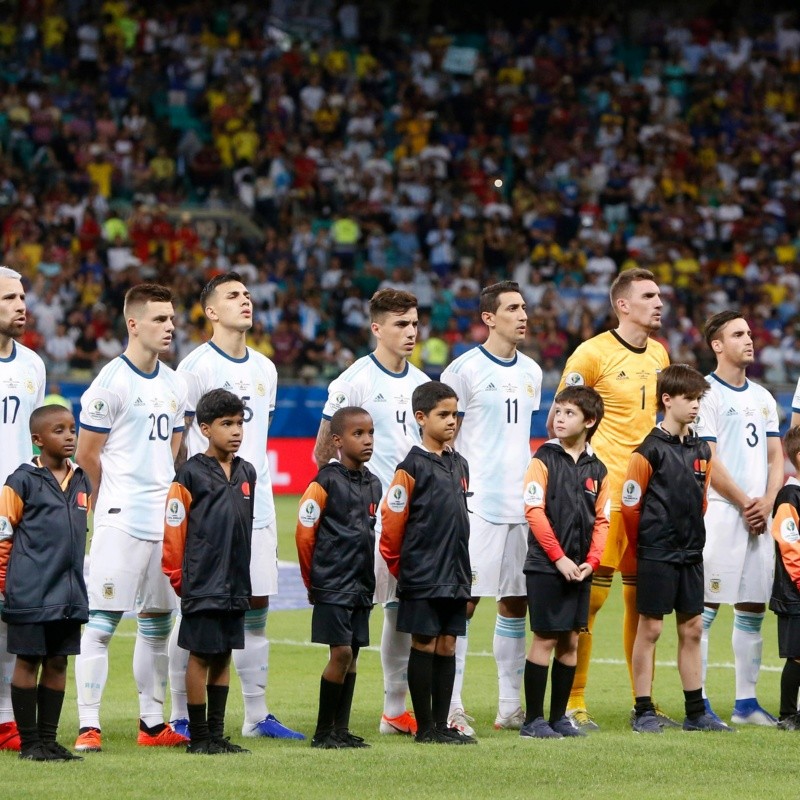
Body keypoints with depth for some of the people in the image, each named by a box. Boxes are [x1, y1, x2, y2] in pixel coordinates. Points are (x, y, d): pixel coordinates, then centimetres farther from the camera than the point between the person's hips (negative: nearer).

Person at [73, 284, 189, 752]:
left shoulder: (174, 385, 13)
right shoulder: (111, 383, -9)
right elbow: (87, 455, -5)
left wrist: (171, 502, 10)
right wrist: (115, 503, 6)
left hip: (164, 520, 7)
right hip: (120, 521, -7)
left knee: (157, 622, 11)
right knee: (102, 622, -8)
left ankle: (153, 724, 19)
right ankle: (89, 725, -8)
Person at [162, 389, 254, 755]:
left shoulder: (247, 474, 9)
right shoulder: (191, 474, -9)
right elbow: (173, 530, -8)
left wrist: (242, 573, 16)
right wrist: (179, 578, -4)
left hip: (235, 584, 6)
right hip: (203, 585, -6)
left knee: (224, 656, 9)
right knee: (201, 656, -1)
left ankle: (217, 733, 15)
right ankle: (199, 736, 5)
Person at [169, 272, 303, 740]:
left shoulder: (265, 369, 14)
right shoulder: (197, 367, -7)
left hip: (257, 508, 6)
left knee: (257, 610, 7)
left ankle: (258, 716, 11)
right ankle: (181, 717, 4)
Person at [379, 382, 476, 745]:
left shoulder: (459, 465, 12)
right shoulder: (412, 467, -10)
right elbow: (391, 521, -10)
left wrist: (464, 571, 17)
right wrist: (399, 568, -2)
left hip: (455, 575, 6)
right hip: (422, 577, -6)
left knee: (447, 646, 8)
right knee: (424, 645, -1)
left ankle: (442, 725, 12)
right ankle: (424, 727, 4)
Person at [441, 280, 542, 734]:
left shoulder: (531, 372, 14)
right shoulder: (465, 370, -6)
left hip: (523, 505, 7)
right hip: (478, 505, -7)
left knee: (516, 602, 9)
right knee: (464, 601, -9)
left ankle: (511, 706, 15)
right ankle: (452, 708, -6)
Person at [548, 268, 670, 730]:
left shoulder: (659, 354, 13)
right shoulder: (594, 353, -8)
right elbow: (557, 423, -5)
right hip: (604, 490, -7)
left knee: (642, 596, 10)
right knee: (591, 593, -7)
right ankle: (574, 702, -1)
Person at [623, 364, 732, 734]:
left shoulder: (701, 450, 9)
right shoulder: (651, 450, -11)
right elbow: (630, 505, -9)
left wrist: (691, 536, 14)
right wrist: (645, 545, 1)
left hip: (690, 554, 6)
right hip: (656, 555, -6)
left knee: (692, 628, 9)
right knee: (650, 628, -1)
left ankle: (695, 712, 15)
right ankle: (643, 713, 3)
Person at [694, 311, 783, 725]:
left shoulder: (763, 398, 17)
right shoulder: (707, 393, -5)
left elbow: (776, 457, 15)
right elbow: (708, 460, -11)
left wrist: (767, 502, -2)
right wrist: (745, 503, -10)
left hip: (757, 516, 7)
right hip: (719, 512, -7)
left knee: (753, 609, 8)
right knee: (706, 607, -7)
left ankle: (746, 702, 13)